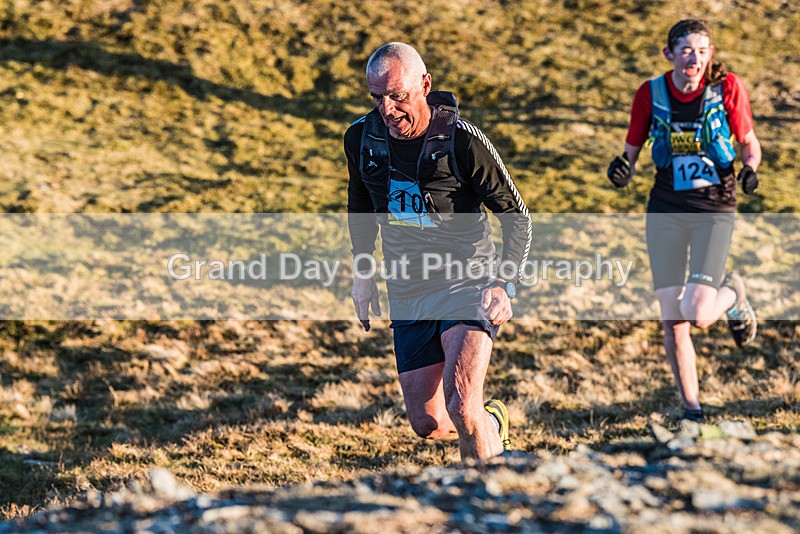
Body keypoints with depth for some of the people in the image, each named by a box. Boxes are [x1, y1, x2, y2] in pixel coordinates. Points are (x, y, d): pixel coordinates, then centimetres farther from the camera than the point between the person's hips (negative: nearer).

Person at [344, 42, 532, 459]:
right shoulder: (361, 138, -3)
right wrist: (362, 269, 15)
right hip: (407, 293, 5)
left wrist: (503, 284, -16)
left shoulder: (461, 141, -16)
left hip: (467, 282, -5)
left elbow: (516, 216, -7)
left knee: (461, 405, -24)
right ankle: (491, 422, 37)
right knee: (427, 423, 4)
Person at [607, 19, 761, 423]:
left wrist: (750, 169, -16)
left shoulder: (727, 87, -6)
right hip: (665, 211, 2)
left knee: (697, 315, -15)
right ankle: (691, 407, 16)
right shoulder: (651, 94, -1)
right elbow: (632, 151, 7)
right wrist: (622, 168, -15)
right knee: (672, 320, 0)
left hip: (714, 210, -2)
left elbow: (749, 142, 5)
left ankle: (733, 295, 21)